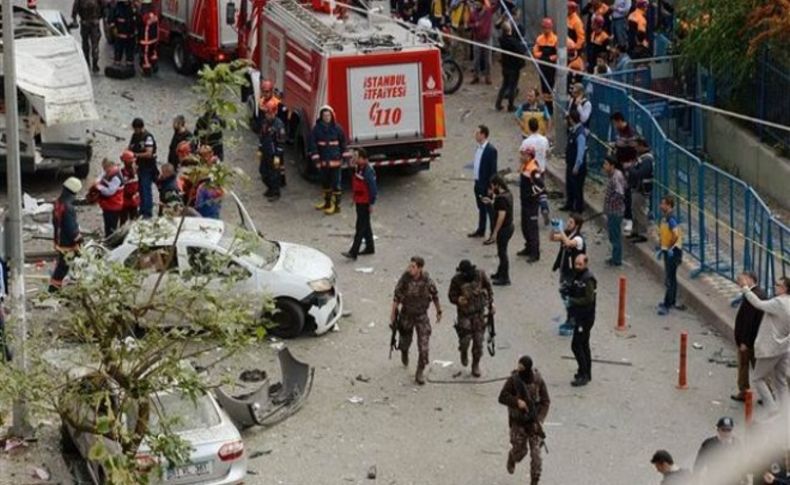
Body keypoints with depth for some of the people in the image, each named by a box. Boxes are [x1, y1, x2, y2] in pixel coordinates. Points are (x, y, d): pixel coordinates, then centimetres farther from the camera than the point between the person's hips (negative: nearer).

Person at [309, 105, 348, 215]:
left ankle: (336, 205, 2)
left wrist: (344, 156, 4)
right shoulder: (317, 129, -2)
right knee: (325, 182, 16)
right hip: (323, 160, 3)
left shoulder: (337, 128, -3)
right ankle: (327, 202, 32)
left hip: (335, 160, -3)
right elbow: (313, 144, -3)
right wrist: (315, 158, -9)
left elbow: (343, 143, 5)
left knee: (335, 183, -3)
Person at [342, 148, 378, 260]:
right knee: (365, 225, 19)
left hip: (365, 203, -10)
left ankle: (353, 252, -9)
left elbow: (373, 188, -21)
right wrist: (354, 197, 21)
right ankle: (370, 247, 31)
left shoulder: (368, 171, -22)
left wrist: (372, 203, -18)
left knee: (360, 227, -7)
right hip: (359, 201, 10)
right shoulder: (357, 168, 6)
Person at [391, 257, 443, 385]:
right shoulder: (404, 278, -22)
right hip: (406, 315, 0)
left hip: (422, 316, 0)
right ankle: (404, 351, 59)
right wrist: (393, 314, -6)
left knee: (423, 346, -8)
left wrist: (439, 312, 9)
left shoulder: (427, 280, -19)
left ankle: (419, 374, 7)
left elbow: (434, 295, -2)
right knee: (406, 341, 21)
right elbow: (397, 296, -11)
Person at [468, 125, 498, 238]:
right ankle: (481, 230, 33)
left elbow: (493, 169, -18)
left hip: (486, 185, -9)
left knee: (490, 210, 0)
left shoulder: (491, 150, -19)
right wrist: (473, 166, 5)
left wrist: (490, 186, -18)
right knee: (481, 208, 21)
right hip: (478, 183, 9)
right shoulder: (479, 148, 7)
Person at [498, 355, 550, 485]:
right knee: (520, 450, 6)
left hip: (533, 421, 0)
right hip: (518, 422, 0)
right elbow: (502, 397, -9)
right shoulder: (513, 380, -13)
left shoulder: (538, 381, -11)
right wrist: (517, 401, -27)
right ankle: (512, 458, 43)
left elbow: (545, 401, -6)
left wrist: (539, 420, -18)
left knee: (536, 452, -5)